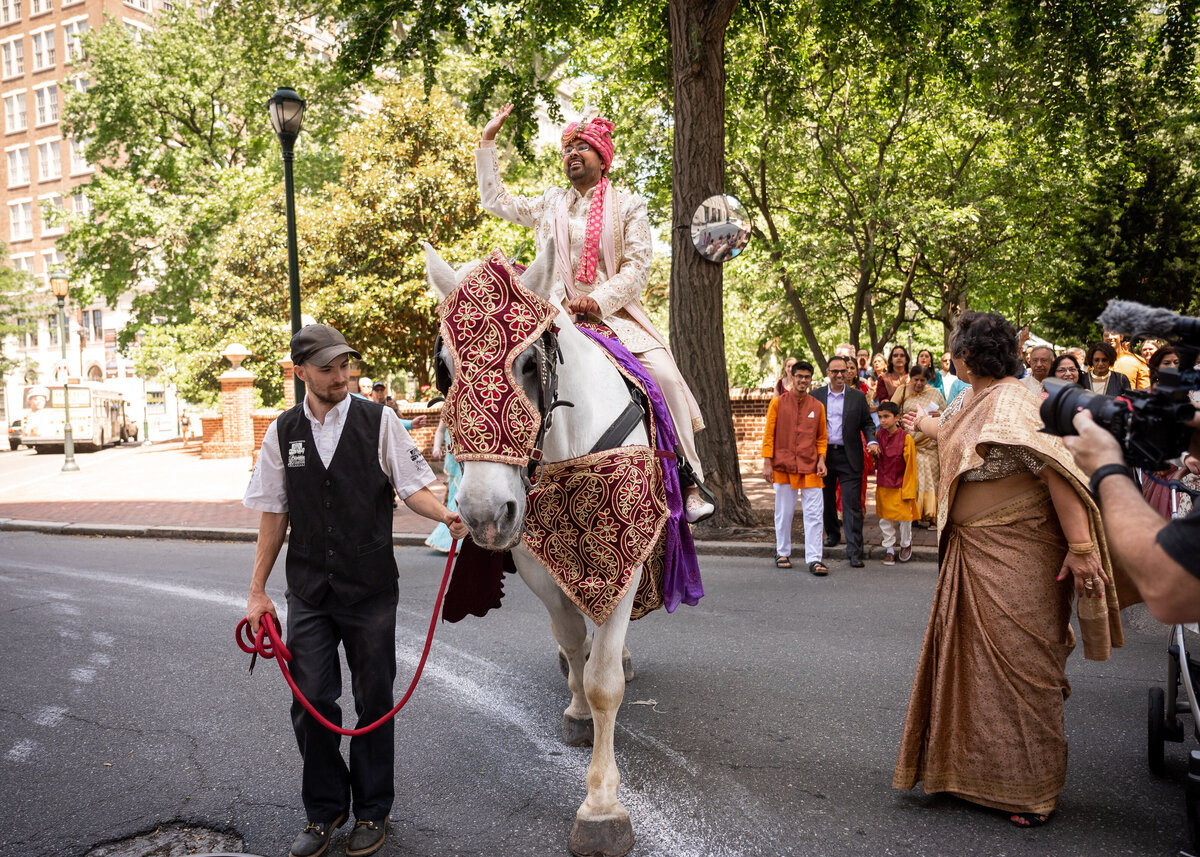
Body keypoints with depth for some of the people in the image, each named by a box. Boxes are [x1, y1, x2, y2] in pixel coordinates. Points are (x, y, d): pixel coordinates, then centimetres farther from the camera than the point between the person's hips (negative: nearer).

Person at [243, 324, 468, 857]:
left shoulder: (378, 421, -5)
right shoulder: (282, 432, 3)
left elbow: (412, 487, -4)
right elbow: (273, 514, 7)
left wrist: (445, 514, -26)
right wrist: (257, 591, 6)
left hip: (370, 590, -2)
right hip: (309, 593, 2)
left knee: (374, 701, 9)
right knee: (311, 702, 7)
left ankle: (372, 811, 29)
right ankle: (324, 809, 30)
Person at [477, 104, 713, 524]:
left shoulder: (628, 205, 9)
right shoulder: (550, 205, 18)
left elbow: (638, 266, -1)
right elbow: (495, 200, 24)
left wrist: (598, 299, -17)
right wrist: (487, 141, 22)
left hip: (617, 313, -2)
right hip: (560, 314, 2)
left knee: (665, 374, -25)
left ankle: (689, 483, -16)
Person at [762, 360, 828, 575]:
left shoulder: (817, 406, 7)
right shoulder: (778, 403, 1)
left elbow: (822, 438, 15)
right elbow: (769, 435, 1)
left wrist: (821, 459, 0)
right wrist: (767, 463, -5)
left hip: (810, 468, 2)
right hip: (783, 466, -1)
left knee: (814, 513, -2)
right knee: (784, 512, 7)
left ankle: (814, 559, 1)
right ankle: (782, 553, 22)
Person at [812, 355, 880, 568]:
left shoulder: (858, 397, 4)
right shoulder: (816, 396, 5)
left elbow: (867, 423, 9)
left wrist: (871, 441, -9)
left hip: (849, 456, -2)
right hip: (823, 454, 2)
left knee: (852, 504, -6)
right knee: (827, 500, 15)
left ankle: (854, 551, -6)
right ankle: (832, 533, 39)